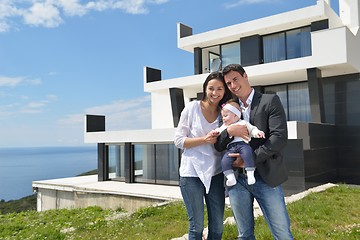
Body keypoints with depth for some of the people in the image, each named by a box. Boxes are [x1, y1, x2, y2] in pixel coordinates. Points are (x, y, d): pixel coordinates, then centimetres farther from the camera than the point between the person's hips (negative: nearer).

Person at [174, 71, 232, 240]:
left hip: (215, 174, 4)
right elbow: (178, 140, -5)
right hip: (192, 173, -4)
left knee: (217, 226, 12)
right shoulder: (192, 107, -4)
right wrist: (204, 139, -17)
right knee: (197, 226, 5)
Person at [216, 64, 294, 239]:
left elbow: (280, 137, -11)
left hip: (266, 178, -3)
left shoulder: (270, 101, 0)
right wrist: (229, 131, -13)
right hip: (237, 180, 4)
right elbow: (218, 146, 8)